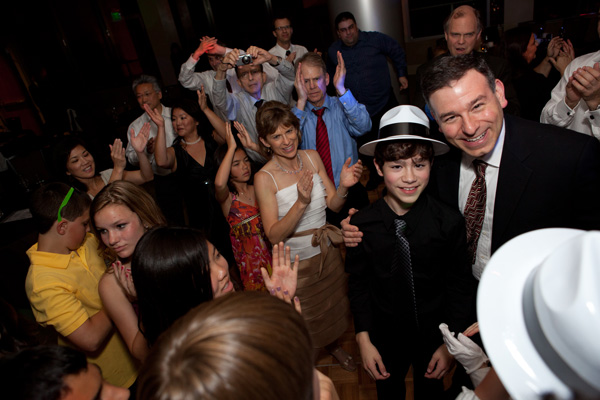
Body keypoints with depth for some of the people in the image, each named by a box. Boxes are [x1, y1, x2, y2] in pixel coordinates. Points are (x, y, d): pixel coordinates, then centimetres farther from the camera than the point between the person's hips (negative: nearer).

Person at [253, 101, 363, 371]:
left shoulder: (312, 157, -7)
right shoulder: (265, 178, -21)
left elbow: (333, 205, -3)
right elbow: (274, 235, -24)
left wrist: (343, 186, -24)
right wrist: (301, 203, -37)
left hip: (327, 252, 4)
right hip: (296, 262, -4)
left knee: (332, 306, 26)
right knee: (304, 320, 17)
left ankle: (333, 346, 57)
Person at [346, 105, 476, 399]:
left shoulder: (450, 221, -20)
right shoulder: (362, 224, -18)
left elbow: (459, 286, -10)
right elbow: (358, 284, -8)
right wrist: (364, 341, -7)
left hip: (433, 335, 0)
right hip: (385, 336, 1)